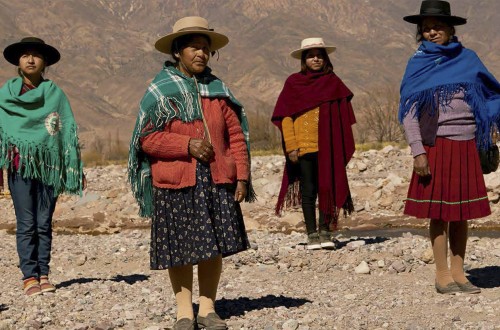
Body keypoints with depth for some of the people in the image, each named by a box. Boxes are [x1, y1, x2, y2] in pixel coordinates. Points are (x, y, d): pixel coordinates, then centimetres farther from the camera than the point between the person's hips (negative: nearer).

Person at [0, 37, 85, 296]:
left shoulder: (54, 94, 8)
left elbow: (68, 130, 7)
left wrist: (73, 168, 1)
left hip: (48, 165, 1)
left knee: (44, 223, 3)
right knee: (26, 223, -4)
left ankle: (44, 274, 8)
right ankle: (29, 276, -2)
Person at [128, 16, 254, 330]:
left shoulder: (218, 89, 10)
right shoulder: (160, 90, 0)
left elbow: (236, 135, 10)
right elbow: (146, 138, -5)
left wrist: (242, 176, 3)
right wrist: (188, 145, -15)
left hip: (217, 181, 3)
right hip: (176, 184, -3)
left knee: (214, 246, 4)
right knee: (180, 248, 0)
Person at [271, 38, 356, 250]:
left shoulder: (333, 82, 7)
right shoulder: (293, 83, 1)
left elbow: (343, 115, 7)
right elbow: (285, 116, -2)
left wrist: (343, 145, 1)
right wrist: (291, 146, -9)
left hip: (328, 147, 2)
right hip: (303, 146, -2)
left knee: (327, 189, 4)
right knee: (308, 191, 3)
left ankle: (325, 232, 13)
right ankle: (312, 235, 9)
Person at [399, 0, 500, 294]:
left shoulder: (467, 58, 7)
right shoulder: (419, 63, -1)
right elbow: (409, 112, -5)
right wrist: (418, 152, -12)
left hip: (466, 145, 3)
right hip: (436, 145, -3)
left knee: (462, 211, 6)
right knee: (439, 212, -1)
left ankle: (458, 273, 13)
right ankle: (442, 275, 6)